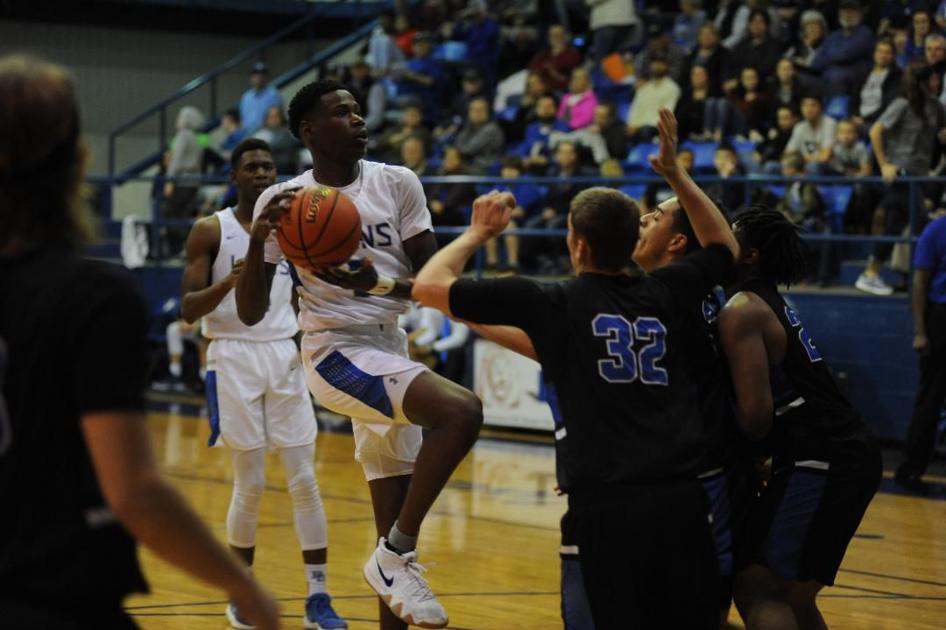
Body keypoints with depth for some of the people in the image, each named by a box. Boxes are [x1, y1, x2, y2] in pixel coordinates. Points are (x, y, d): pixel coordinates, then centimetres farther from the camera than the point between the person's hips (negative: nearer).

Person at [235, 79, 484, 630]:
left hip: (390, 352, 5)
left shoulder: (398, 184, 2)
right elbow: (251, 313, -6)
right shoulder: (284, 201, -4)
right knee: (462, 411, -30)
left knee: (397, 532, 8)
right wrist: (258, 242, -22)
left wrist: (377, 284, -19)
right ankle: (397, 558, -20)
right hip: (338, 352, -5)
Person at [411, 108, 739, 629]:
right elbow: (724, 248, 34)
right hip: (683, 493, 4)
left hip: (608, 503, -4)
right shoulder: (662, 294, 11)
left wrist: (478, 233, 18)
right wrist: (675, 175, 34)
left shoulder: (554, 303, 0)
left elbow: (428, 286, 2)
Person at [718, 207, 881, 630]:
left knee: (756, 588, -8)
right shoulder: (771, 302, 18)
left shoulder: (741, 311, -11)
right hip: (849, 453, 10)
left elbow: (755, 414, -20)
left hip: (818, 461, -10)